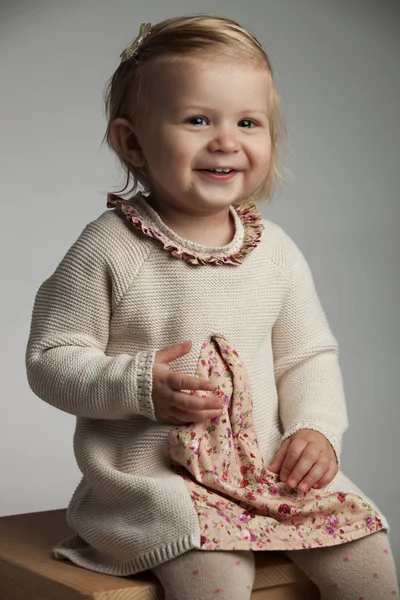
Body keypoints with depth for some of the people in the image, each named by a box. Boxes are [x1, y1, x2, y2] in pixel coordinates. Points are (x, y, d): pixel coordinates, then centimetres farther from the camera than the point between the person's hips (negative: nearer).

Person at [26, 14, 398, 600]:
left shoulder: (276, 251, 4)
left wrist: (316, 428, -5)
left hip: (271, 465, 5)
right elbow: (51, 360, -7)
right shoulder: (109, 249, -10)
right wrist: (139, 386, -22)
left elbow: (309, 355, 12)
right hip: (152, 471, -4)